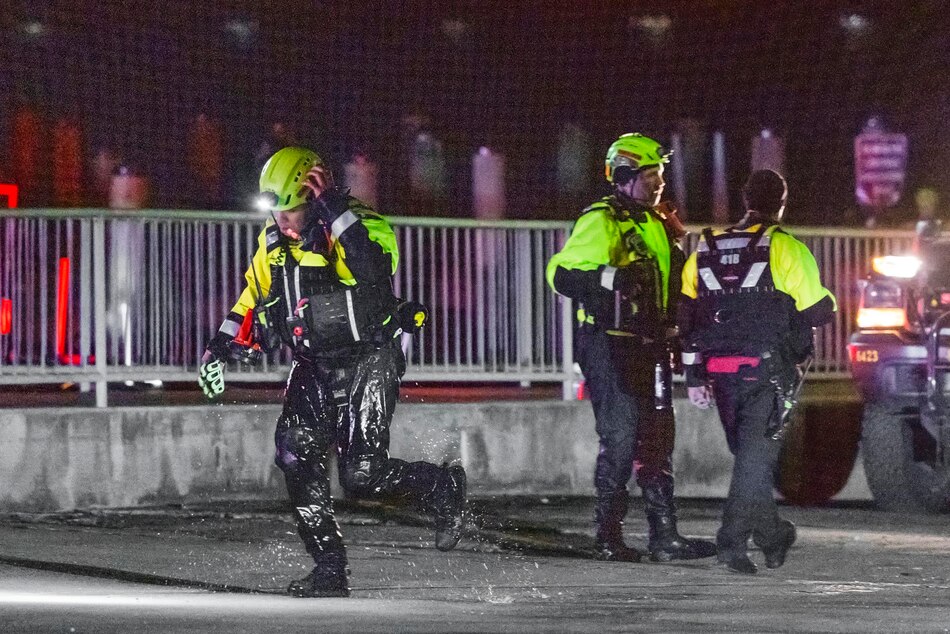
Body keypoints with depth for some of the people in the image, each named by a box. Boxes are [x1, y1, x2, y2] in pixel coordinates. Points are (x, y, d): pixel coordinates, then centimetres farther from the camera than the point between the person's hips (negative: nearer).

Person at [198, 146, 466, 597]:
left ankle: (444, 488, 16)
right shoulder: (274, 239, 5)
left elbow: (374, 268, -39)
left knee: (362, 477, -13)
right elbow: (254, 298, 18)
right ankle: (329, 571, -6)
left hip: (368, 360, -7)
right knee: (295, 453, -14)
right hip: (313, 365, 7)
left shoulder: (358, 225, -17)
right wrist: (219, 349, 8)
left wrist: (335, 208, -40)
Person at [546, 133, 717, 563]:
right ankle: (609, 537, -1)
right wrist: (610, 277, -31)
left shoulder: (657, 223, 19)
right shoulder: (601, 221, -9)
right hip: (609, 345, -8)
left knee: (657, 438, 7)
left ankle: (664, 535, 10)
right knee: (620, 439, -8)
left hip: (648, 346, 9)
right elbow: (561, 273, -18)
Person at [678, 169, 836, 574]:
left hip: (721, 370, 5)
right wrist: (829, 301, 17)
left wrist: (693, 376, 12)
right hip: (768, 371, -5)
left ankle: (773, 536, 28)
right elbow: (818, 311, -7)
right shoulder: (785, 248, -6)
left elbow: (685, 319, 8)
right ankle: (733, 541, -16)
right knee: (756, 455, -5)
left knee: (748, 453, 18)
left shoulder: (705, 251, 11)